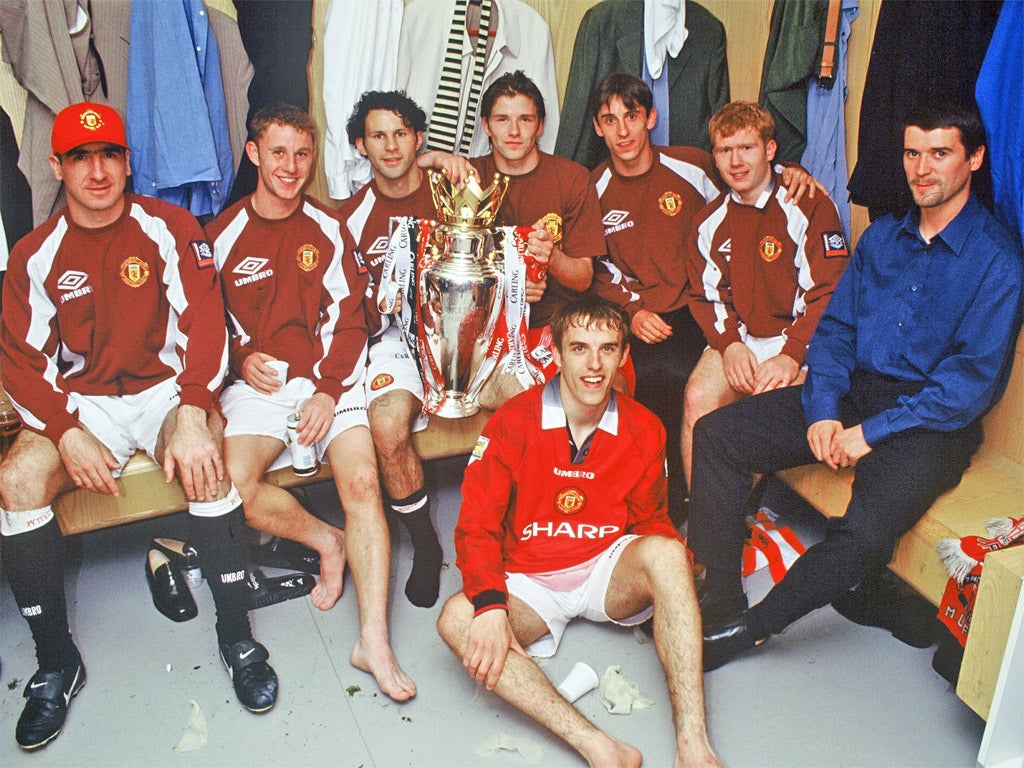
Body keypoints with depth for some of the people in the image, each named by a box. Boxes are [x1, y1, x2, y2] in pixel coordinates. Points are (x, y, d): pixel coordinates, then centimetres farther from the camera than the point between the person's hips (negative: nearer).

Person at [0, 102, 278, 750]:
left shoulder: (169, 228, -1)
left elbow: (204, 323, -11)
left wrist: (192, 415, -26)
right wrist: (67, 433, -16)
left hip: (168, 388, -2)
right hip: (81, 401, 3)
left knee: (206, 460, -33)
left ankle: (238, 635, -18)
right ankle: (56, 661, -8)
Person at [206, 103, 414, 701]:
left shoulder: (329, 230, 10)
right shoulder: (224, 234, 9)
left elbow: (348, 319, 5)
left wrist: (329, 390, -10)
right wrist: (241, 358, -6)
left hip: (332, 380, 0)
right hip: (259, 383, 1)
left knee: (363, 479, -25)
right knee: (234, 484, -27)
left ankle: (374, 642, -24)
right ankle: (327, 541, 3)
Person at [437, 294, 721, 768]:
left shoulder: (644, 430, -2)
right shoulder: (513, 422, -9)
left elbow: (650, 524, 8)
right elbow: (476, 527, -11)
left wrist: (680, 577, -16)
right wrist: (490, 605, -29)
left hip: (610, 573, 1)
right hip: (531, 582, -1)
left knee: (666, 552, -31)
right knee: (457, 620, -30)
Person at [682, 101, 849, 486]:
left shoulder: (810, 209, -3)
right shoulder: (710, 221, 12)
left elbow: (827, 295, -9)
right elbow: (706, 296, 11)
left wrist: (791, 356, -20)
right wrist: (730, 344, -8)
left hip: (799, 342, -3)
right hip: (736, 339, 4)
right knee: (697, 398, -24)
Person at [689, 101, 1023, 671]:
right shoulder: (882, 236, 11)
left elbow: (972, 382, -14)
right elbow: (835, 328, 9)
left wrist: (871, 432, -18)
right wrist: (823, 410, -8)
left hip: (933, 421, -6)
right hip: (853, 392, 6)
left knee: (866, 534, -33)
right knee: (715, 434, -11)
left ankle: (752, 627, -9)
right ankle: (720, 606, -11)